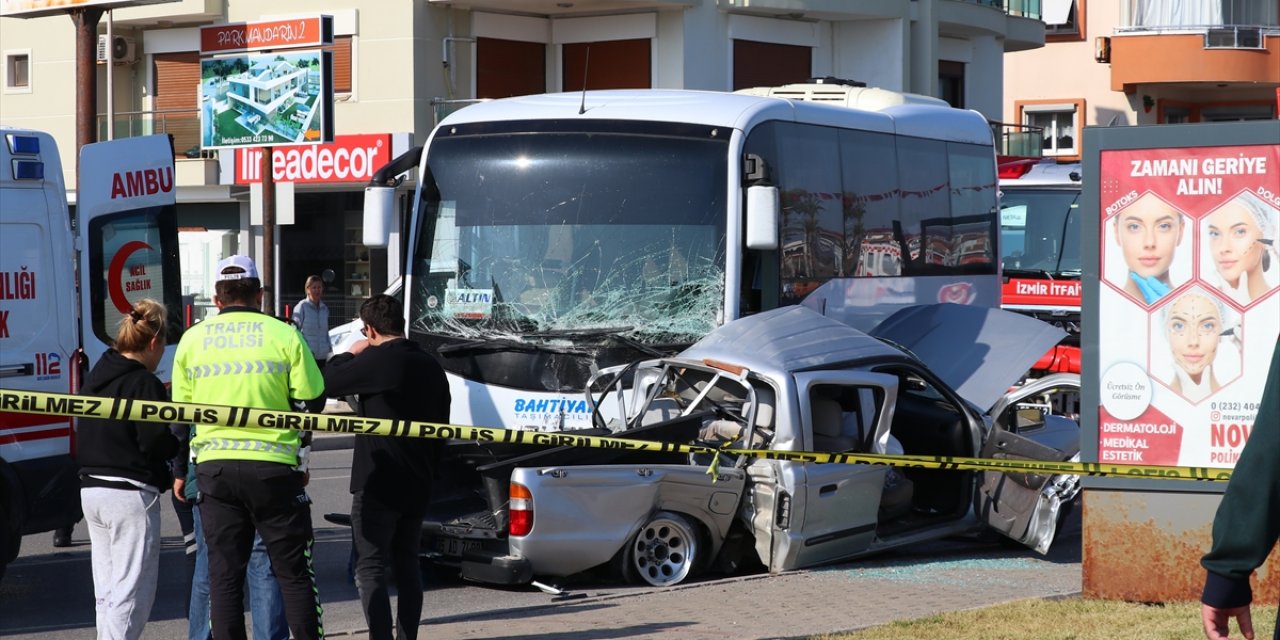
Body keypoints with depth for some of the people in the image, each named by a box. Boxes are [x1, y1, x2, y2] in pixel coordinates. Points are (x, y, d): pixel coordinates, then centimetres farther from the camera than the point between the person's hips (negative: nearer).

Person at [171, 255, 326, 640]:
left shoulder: (192, 339, 7)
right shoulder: (283, 335, -1)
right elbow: (309, 402, 1)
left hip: (214, 467, 2)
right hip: (273, 465, -2)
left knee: (223, 573, 6)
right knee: (294, 571, 5)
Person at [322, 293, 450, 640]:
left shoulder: (377, 360, -17)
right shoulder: (431, 366, 8)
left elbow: (328, 384, -8)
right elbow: (441, 427, 15)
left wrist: (349, 355, 7)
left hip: (378, 485, -7)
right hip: (417, 486, 7)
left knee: (371, 568, -5)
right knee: (406, 563, 16)